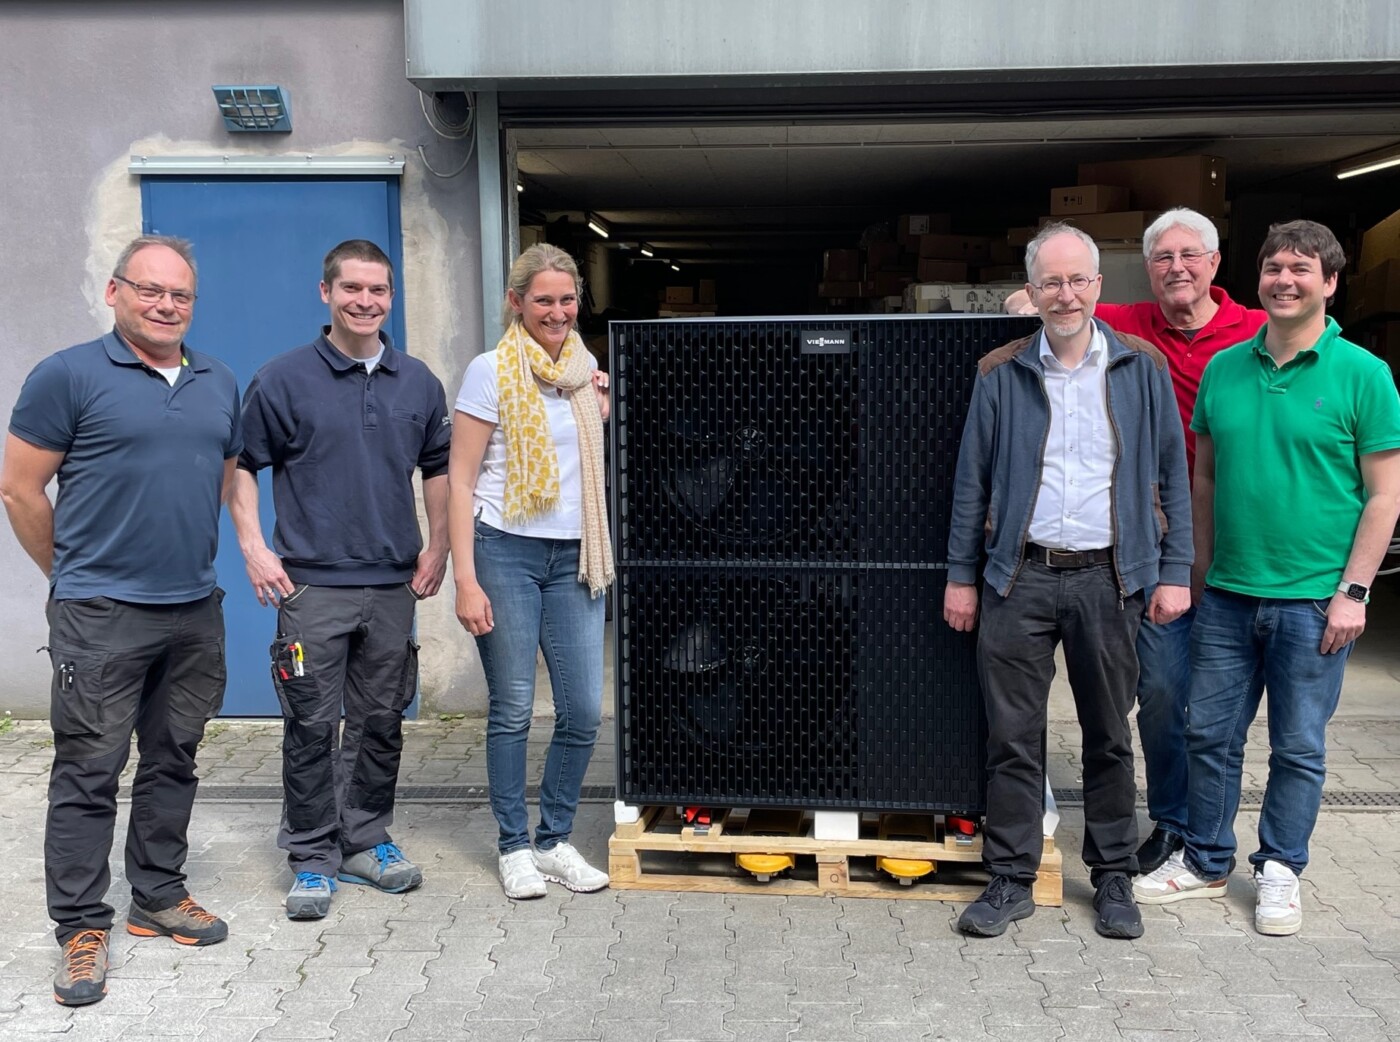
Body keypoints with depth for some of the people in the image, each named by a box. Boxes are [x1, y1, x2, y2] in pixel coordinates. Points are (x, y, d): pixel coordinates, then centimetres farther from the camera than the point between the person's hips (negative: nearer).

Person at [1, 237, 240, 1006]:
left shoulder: (219, 384, 10)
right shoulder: (68, 376, -6)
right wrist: (73, 574, 4)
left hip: (195, 610, 5)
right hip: (101, 616, -5)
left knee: (172, 762, 14)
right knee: (88, 771, 1)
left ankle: (159, 897, 28)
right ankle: (81, 928, 12)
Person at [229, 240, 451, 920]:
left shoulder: (418, 383, 8)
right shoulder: (284, 379, -2)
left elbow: (438, 467, 18)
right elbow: (242, 465, 2)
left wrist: (437, 547, 10)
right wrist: (253, 547, -6)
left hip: (393, 584, 4)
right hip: (312, 583, -3)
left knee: (381, 722, 11)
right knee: (312, 725, 1)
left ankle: (367, 841, 26)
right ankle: (313, 857, 14)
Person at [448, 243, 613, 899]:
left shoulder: (585, 371, 12)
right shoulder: (492, 372, -4)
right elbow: (460, 481, -7)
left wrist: (604, 412, 8)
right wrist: (465, 580, -13)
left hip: (574, 557, 5)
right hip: (506, 551, -5)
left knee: (584, 710, 3)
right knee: (513, 710, 3)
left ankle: (554, 840, 21)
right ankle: (514, 846, 19)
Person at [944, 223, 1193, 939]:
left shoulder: (1141, 368, 5)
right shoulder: (1000, 375, 5)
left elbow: (1171, 474, 6)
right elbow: (972, 480, 7)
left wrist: (1174, 572, 1)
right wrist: (961, 575, 4)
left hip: (1107, 578, 0)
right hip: (1019, 578, 0)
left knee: (1109, 737, 11)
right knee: (1012, 735, 3)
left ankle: (1113, 878, 26)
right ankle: (1011, 880, 16)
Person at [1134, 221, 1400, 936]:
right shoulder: (1223, 368, 5)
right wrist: (1201, 572, 10)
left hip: (1313, 599, -3)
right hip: (1227, 594, 4)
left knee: (1298, 746, 9)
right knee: (1210, 734, 11)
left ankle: (1279, 871, 26)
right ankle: (1205, 861, 27)